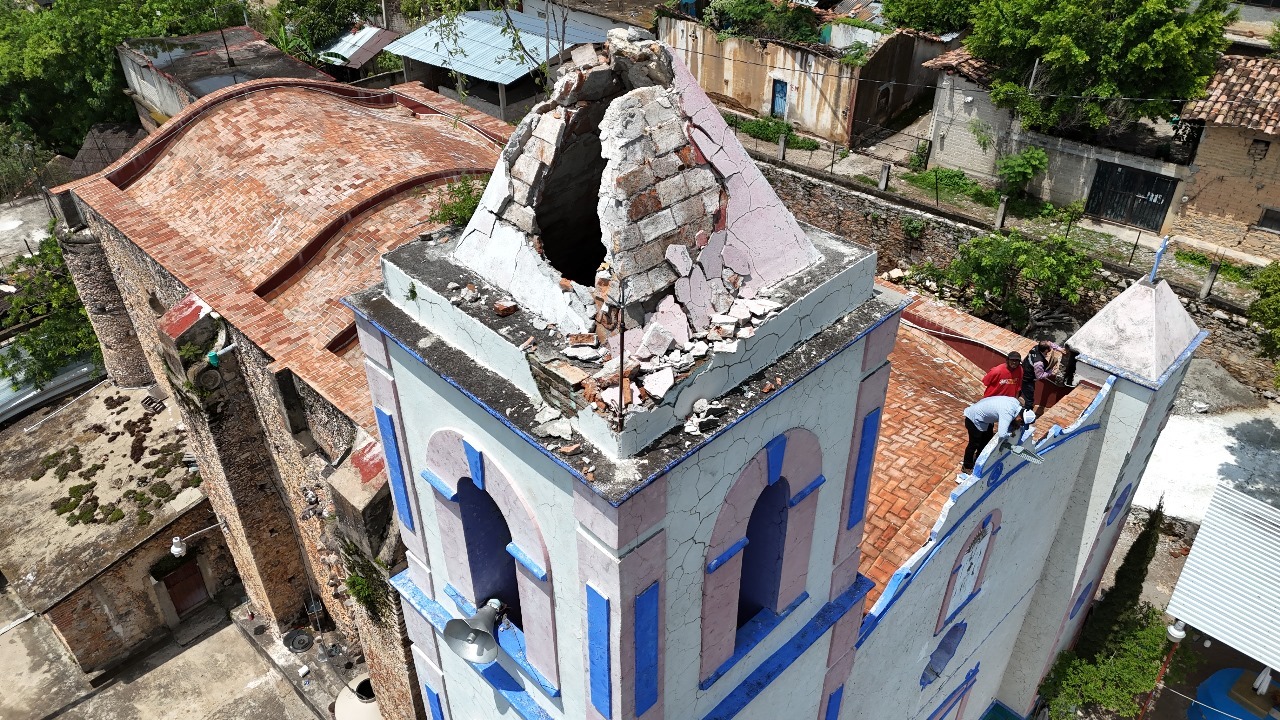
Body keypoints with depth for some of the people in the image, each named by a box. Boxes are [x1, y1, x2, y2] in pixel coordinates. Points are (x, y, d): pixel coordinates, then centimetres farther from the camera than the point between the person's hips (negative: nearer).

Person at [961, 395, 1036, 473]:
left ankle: (978, 460, 42)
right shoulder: (1008, 414, -37)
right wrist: (1011, 434, -23)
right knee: (974, 444, 5)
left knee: (987, 440, 22)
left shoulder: (1016, 403, -12)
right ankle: (967, 467, 24)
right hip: (974, 419, -9)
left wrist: (1014, 426, -10)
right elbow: (1002, 435, -44)